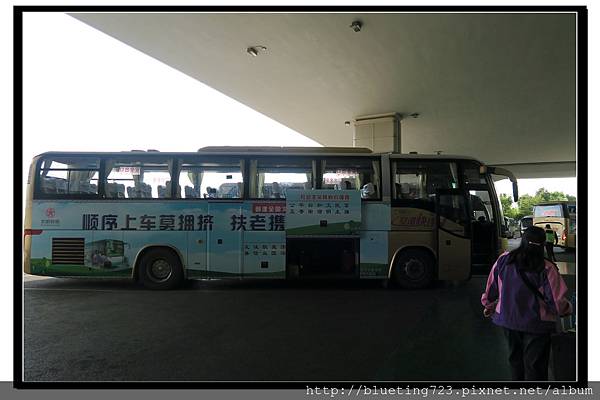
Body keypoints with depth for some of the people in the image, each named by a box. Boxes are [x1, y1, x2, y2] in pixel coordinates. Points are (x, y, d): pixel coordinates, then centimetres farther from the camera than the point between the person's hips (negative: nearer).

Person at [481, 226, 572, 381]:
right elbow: (557, 302, -14)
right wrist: (567, 308, 9)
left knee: (515, 358, 24)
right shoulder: (546, 269, -18)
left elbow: (491, 288, 1)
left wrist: (490, 306, 19)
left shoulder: (504, 260, -8)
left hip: (507, 319, 4)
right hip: (536, 324, -3)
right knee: (535, 365, 11)